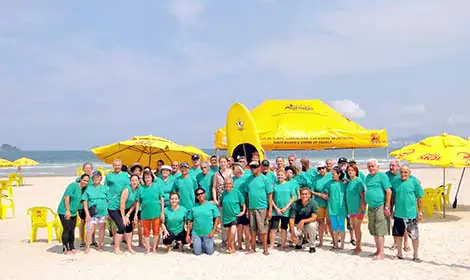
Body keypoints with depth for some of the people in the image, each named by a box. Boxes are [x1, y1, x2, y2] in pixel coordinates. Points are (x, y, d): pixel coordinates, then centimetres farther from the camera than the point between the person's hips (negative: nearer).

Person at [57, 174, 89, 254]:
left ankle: (72, 247, 20)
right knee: (67, 229, -7)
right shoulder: (73, 185, -14)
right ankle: (66, 249, 2)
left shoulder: (83, 189, 9)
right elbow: (66, 197, -20)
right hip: (64, 212, -8)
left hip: (73, 213, 8)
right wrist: (67, 211, -22)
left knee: (72, 230, 11)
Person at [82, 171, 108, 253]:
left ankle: (100, 246, 24)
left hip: (103, 213, 1)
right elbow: (85, 202, 2)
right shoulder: (89, 188, 4)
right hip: (92, 213, -1)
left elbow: (109, 201, 6)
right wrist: (87, 214, -7)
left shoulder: (105, 188, 5)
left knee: (102, 230, 9)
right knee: (89, 230, -11)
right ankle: (87, 247, -1)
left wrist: (109, 212, 0)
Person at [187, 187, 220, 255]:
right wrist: (187, 234, 3)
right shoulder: (194, 207, 3)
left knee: (210, 252, 0)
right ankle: (200, 244, 32)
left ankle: (210, 244, 32)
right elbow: (190, 221, 6)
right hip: (196, 233, 2)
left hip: (208, 234, -2)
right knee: (197, 253, 1)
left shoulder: (212, 205, -3)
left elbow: (217, 218, -3)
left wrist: (213, 231, -9)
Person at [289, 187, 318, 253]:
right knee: (290, 235, -26)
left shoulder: (313, 203, -16)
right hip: (298, 225, 1)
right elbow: (291, 219, -16)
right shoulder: (295, 204, -14)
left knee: (312, 225, -35)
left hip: (309, 223, -1)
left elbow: (314, 218, -22)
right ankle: (299, 243, 14)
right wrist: (292, 232, -28)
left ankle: (312, 246, -11)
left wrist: (303, 221, -39)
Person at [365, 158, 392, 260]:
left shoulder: (382, 176, -8)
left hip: (380, 207, -8)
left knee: (380, 231, -7)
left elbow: (389, 191, -12)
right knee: (374, 231, 13)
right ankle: (378, 251, 23)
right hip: (371, 207, 8)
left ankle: (381, 253, -2)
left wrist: (387, 207, -15)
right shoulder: (368, 177, 14)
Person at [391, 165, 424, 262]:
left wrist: (420, 212, -4)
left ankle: (415, 255, 20)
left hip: (411, 214, -3)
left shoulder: (414, 182, -5)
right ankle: (399, 254, 30)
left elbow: (419, 198, -2)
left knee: (414, 236, 4)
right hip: (398, 214, 4)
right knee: (397, 235, 12)